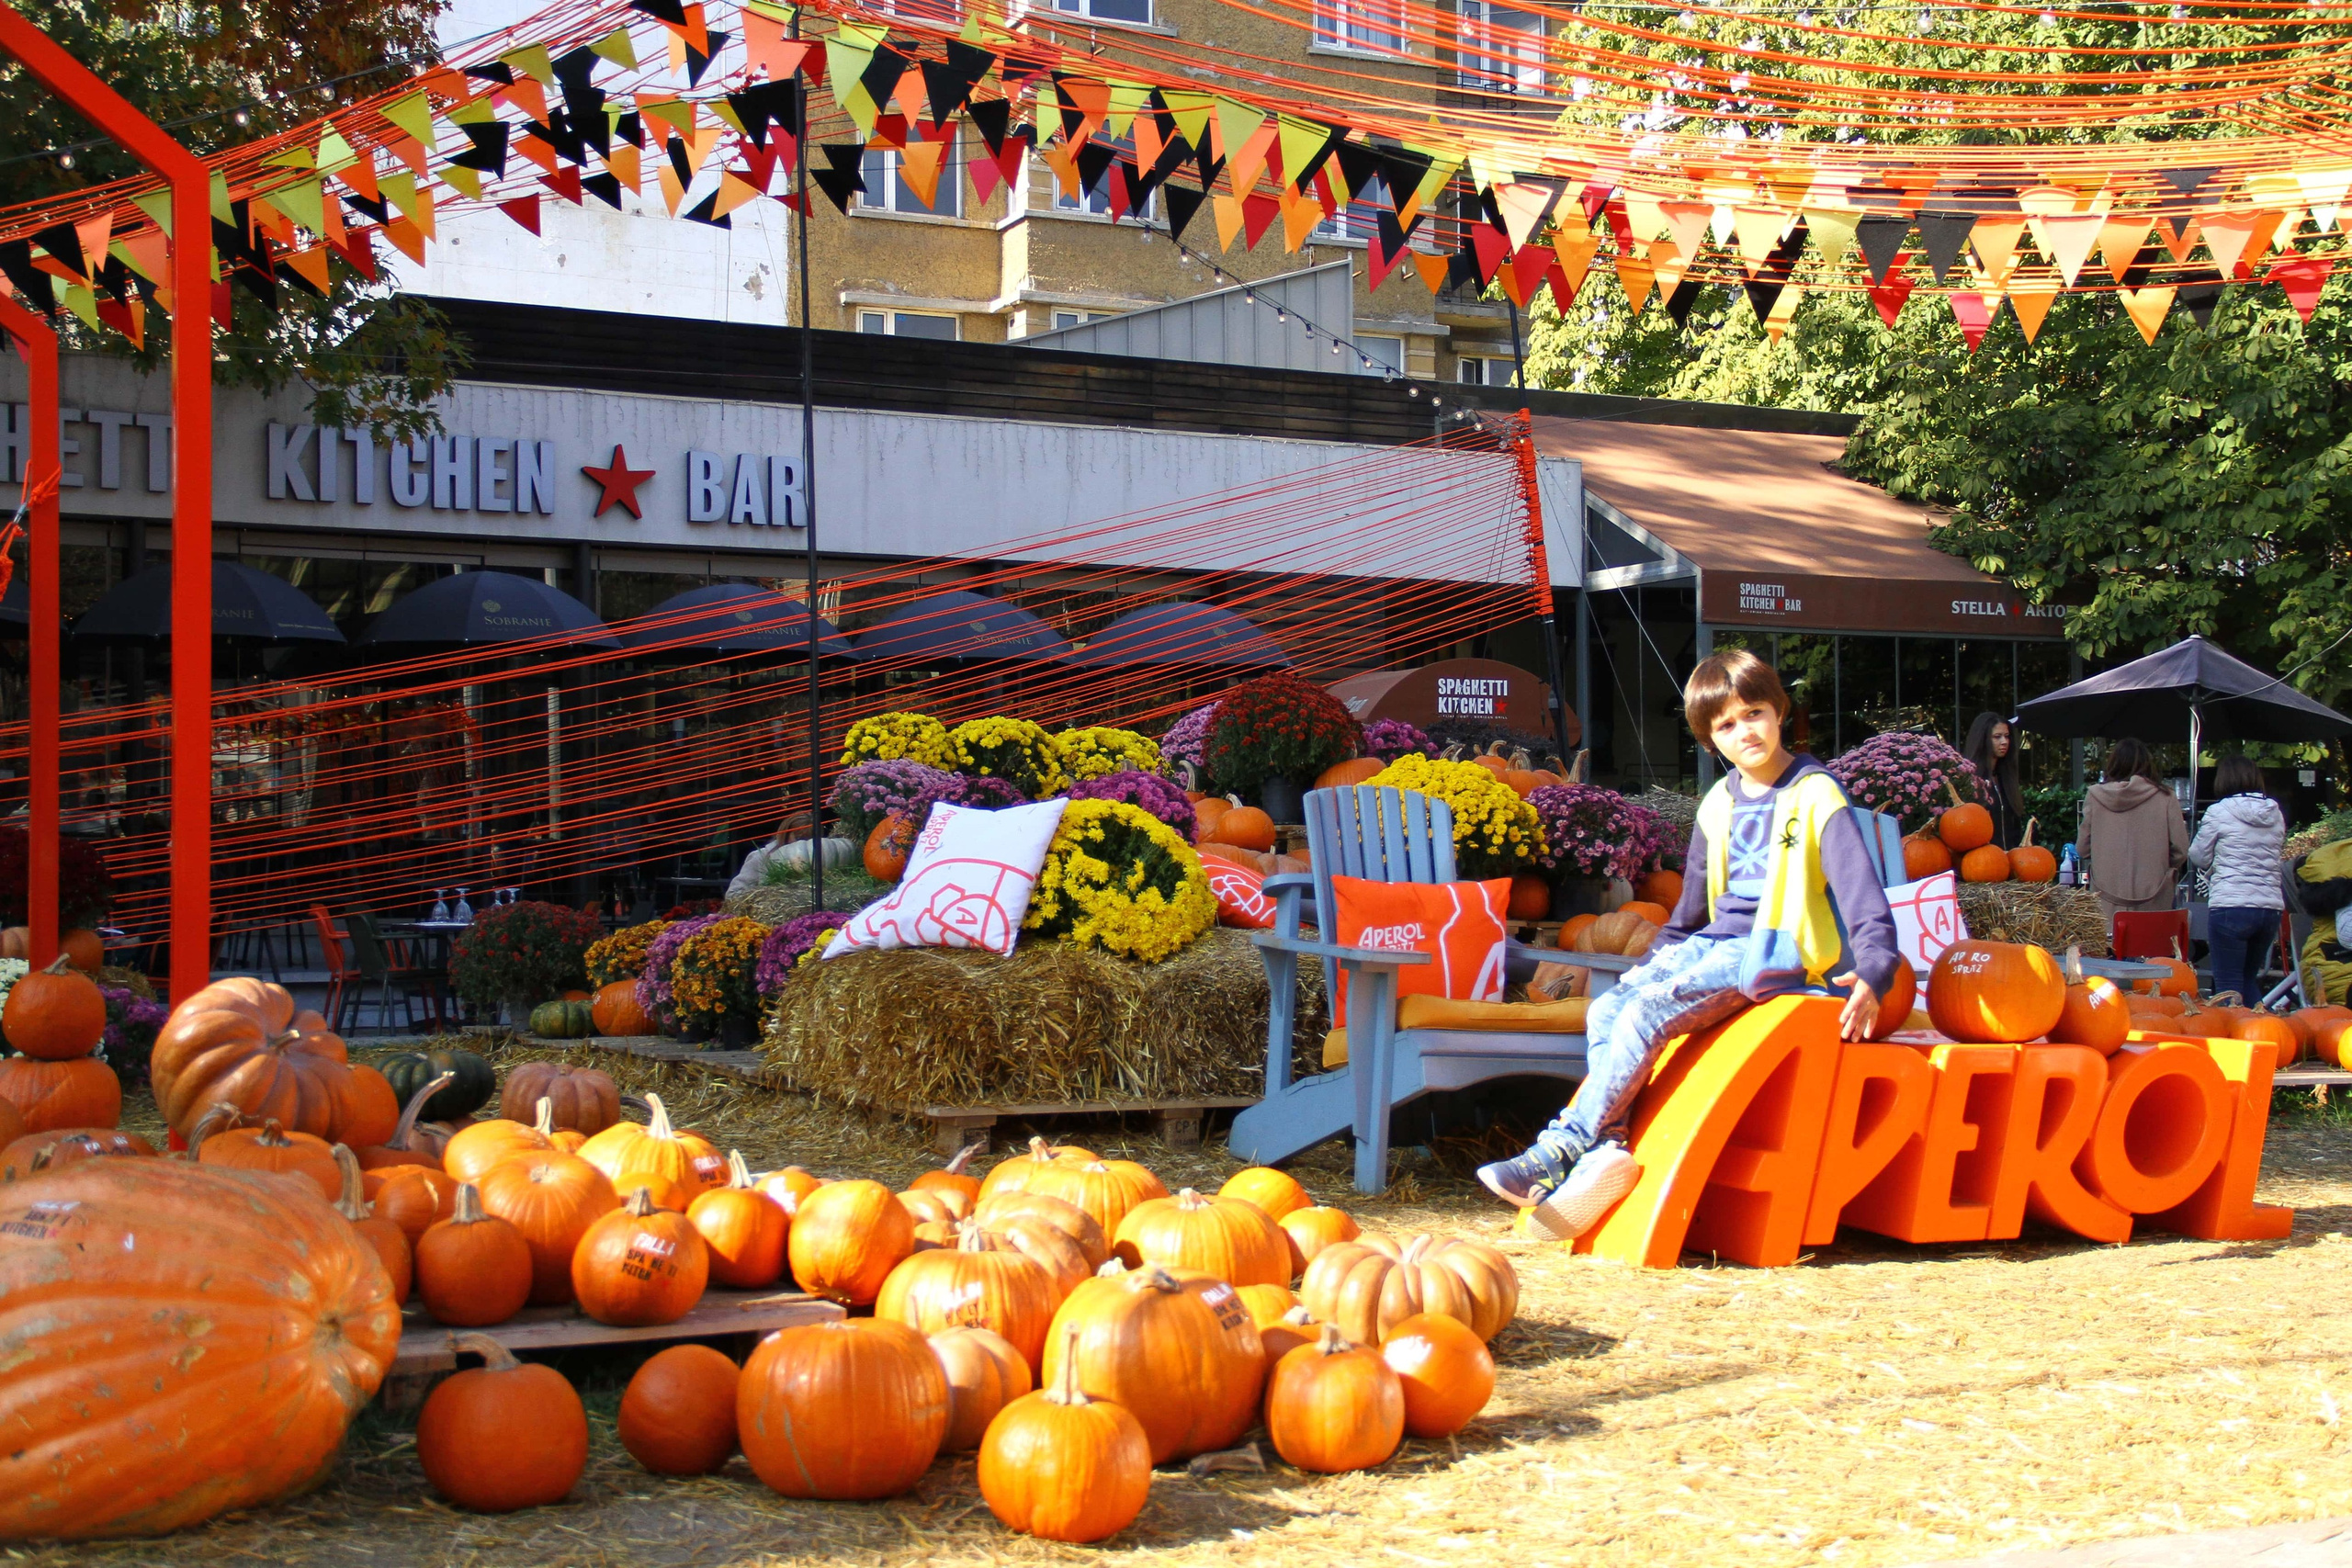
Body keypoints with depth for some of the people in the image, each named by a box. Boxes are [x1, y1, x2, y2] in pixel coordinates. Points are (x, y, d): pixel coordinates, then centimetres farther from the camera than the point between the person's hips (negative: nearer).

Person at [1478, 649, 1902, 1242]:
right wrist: (1652, 963, 23)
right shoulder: (1719, 805, 17)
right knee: (1606, 1010, -18)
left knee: (1647, 1012, -28)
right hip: (1715, 943, 8)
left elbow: (1864, 895, -12)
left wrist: (1872, 977, -26)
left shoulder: (1816, 797, -5)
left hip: (1773, 952, -8)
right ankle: (1608, 1150, -30)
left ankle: (1557, 1150, -28)